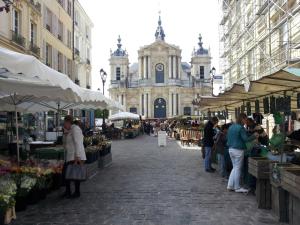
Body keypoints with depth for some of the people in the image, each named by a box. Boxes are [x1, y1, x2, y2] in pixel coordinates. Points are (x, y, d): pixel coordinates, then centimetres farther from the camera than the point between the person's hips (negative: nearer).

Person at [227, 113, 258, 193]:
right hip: (238, 150, -8)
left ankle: (230, 185, 18)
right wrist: (254, 136, -4)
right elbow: (246, 139, -16)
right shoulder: (241, 128, -15)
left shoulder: (231, 127, 11)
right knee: (238, 168, 1)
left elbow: (228, 138, 17)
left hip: (231, 149, 8)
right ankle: (237, 187, 10)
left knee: (235, 168, 17)